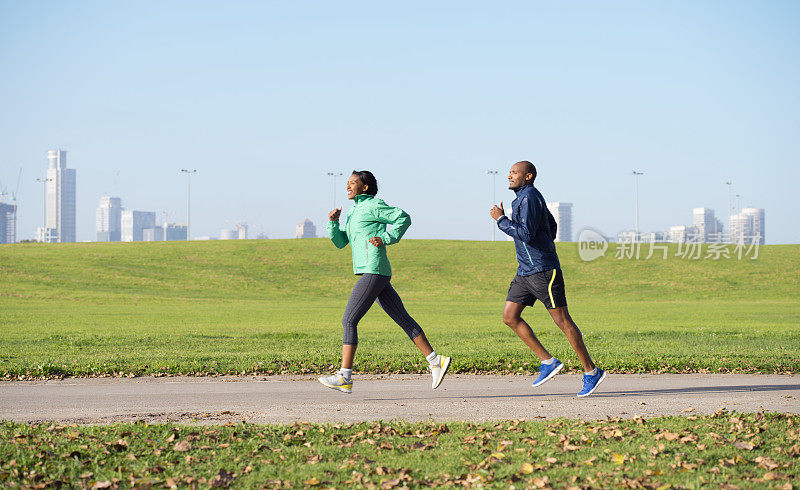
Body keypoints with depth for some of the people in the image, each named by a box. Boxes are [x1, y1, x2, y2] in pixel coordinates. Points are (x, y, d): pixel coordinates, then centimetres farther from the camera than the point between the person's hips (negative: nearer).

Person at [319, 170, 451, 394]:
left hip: (374, 271, -10)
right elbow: (340, 242, 20)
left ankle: (344, 378, -12)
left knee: (349, 321, -11)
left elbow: (404, 218, -7)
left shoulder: (373, 206, -4)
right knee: (403, 319, 8)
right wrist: (333, 222, 5)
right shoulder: (352, 212, 22)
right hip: (369, 273, 10)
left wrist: (386, 239, -12)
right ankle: (436, 362, 9)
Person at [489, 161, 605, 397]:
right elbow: (551, 226, 28)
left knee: (562, 321, -5)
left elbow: (526, 234, -25)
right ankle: (548, 362, 7)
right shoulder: (528, 197, 17)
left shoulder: (529, 198, -14)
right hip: (525, 272, 10)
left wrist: (501, 220, -15)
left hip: (543, 271, -10)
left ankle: (592, 372, 4)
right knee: (510, 317, 3)